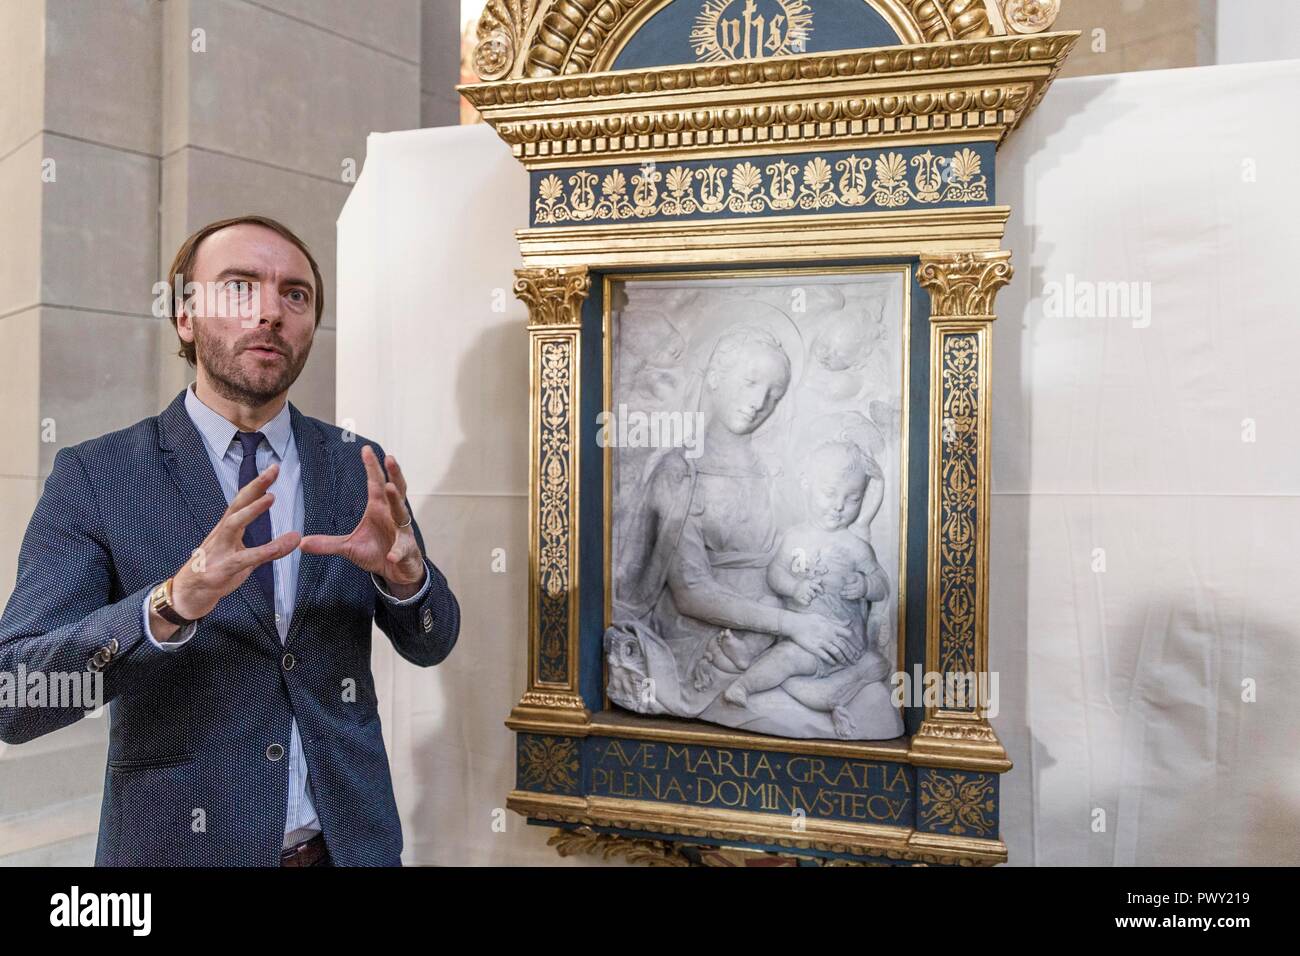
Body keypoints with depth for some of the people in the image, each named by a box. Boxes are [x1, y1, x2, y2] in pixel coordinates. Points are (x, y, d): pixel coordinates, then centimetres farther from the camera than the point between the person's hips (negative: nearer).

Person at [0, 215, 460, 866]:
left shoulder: (358, 468, -4)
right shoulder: (92, 477, -10)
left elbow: (430, 645, -2)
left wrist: (404, 572, -23)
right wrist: (172, 602, -33)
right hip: (180, 842, -2)